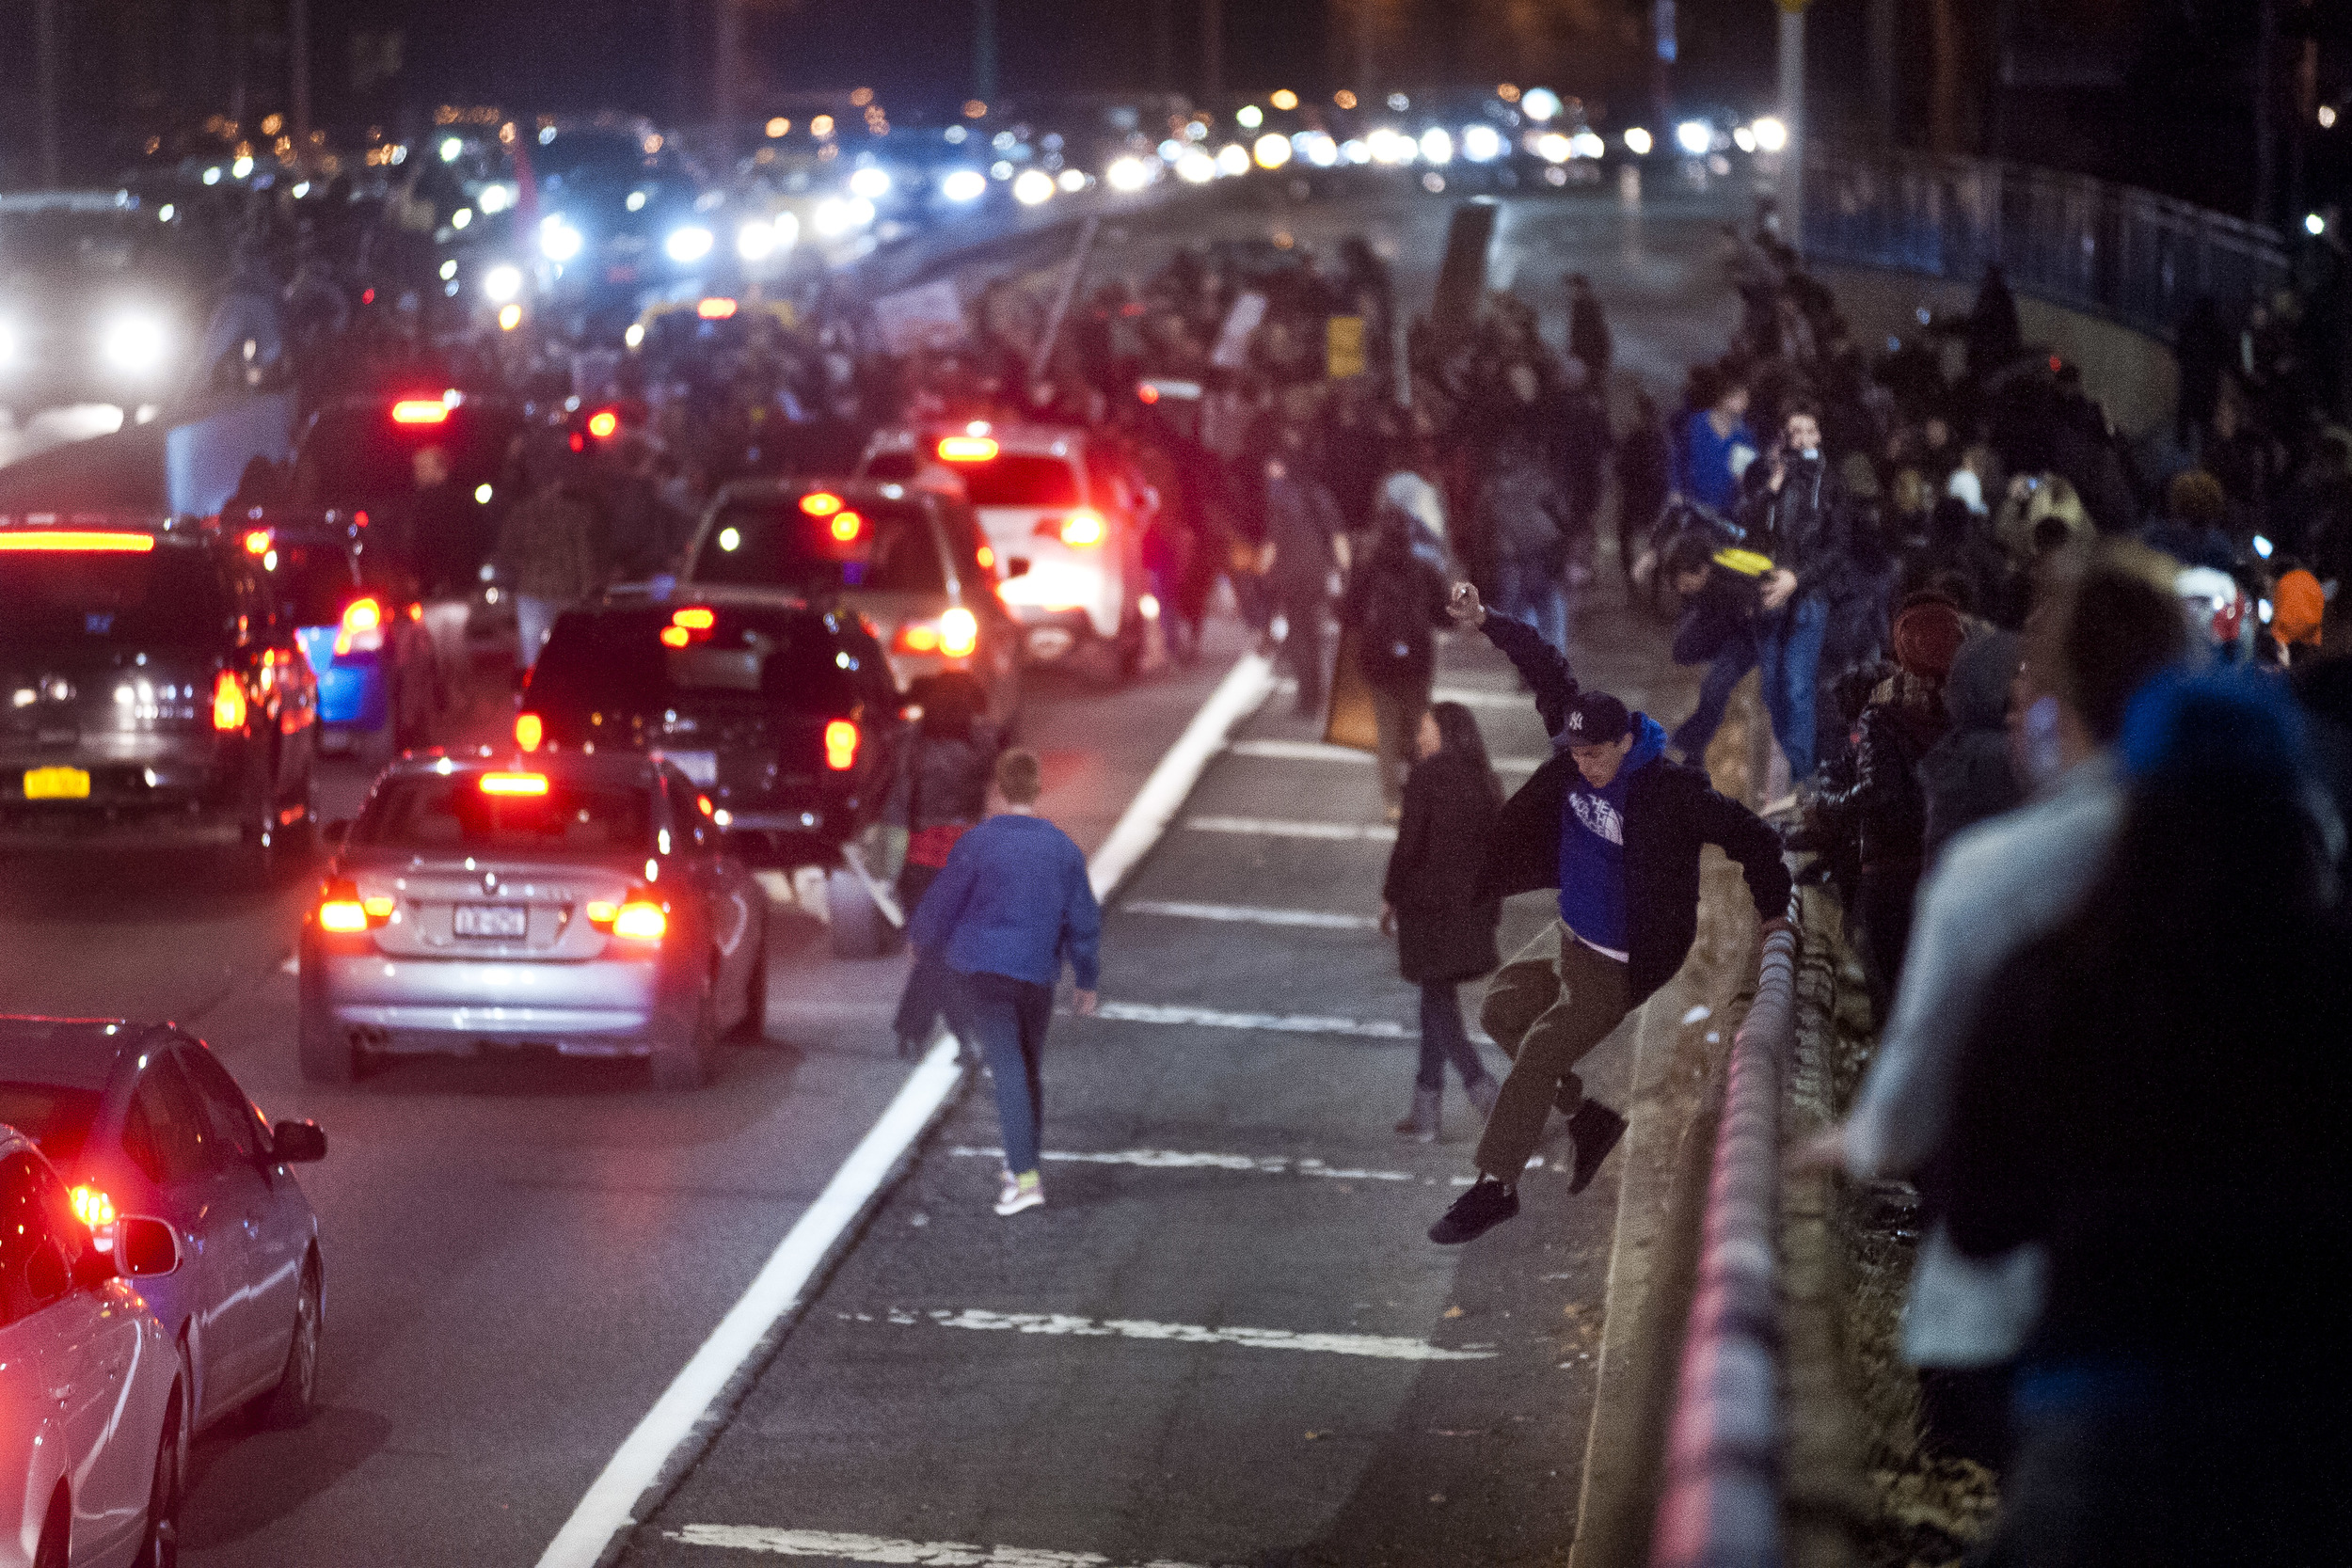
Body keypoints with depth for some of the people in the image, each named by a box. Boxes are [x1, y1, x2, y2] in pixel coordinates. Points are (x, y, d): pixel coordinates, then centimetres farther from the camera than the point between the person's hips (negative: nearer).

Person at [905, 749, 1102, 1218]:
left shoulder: (978, 843, -9)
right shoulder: (1064, 849, 2)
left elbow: (942, 904, -3)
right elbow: (1084, 920, 7)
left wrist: (921, 938, 19)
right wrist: (1087, 981, 18)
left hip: (981, 971, -3)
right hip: (1037, 975, 3)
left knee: (1009, 1073, -8)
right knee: (1031, 1072, 18)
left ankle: (1024, 1177, -16)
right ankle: (1025, 1167, 28)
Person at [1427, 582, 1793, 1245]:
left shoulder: (1673, 792, -27)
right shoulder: (1582, 755, -8)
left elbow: (1753, 840, -19)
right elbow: (1550, 672, 1)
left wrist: (1772, 909, -5)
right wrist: (1486, 623, -6)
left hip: (1620, 964, -9)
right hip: (1569, 937, 9)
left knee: (1536, 1058, -10)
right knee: (1499, 1010, 19)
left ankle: (1494, 1186, 1)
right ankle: (1588, 1116, 30)